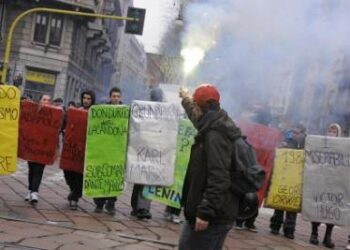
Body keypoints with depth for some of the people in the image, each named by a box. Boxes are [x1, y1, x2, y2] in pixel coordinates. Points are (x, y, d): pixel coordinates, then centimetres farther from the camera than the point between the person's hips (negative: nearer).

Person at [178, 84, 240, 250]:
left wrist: (205, 212, -29)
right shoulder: (215, 128, 13)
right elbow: (198, 118, 39)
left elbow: (219, 179, -27)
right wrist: (186, 100, 55)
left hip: (211, 216, -10)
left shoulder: (215, 135, -19)